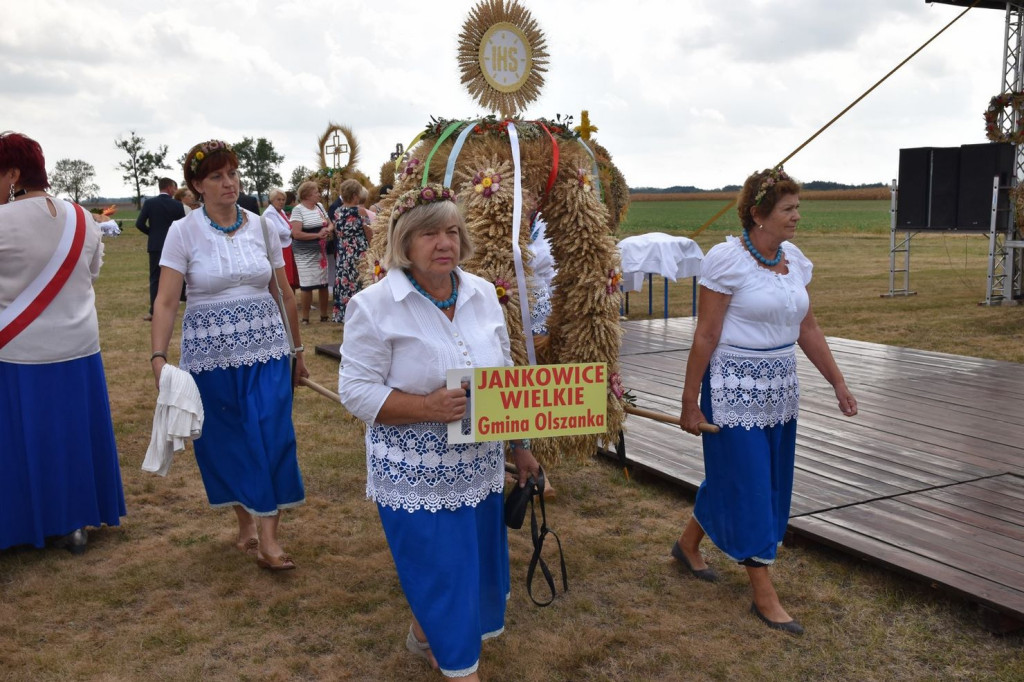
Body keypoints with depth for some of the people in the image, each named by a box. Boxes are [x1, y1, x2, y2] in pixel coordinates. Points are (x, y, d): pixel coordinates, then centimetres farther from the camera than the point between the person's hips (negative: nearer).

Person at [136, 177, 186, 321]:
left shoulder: (149, 203, -3)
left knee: (155, 278, 4)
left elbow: (139, 223, -7)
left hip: (156, 245, 0)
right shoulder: (178, 205, -5)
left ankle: (154, 311, -2)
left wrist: (152, 233, 10)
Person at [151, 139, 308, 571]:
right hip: (210, 352, -1)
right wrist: (158, 357, -22)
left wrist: (297, 349, 14)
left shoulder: (262, 227, 3)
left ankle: (268, 536, 3)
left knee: (271, 435, -6)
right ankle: (245, 523, 29)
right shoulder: (183, 232, -5)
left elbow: (284, 293, 10)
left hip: (265, 346, 1)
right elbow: (165, 301, -11)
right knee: (226, 441, 9)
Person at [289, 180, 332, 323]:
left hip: (321, 251, 6)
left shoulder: (319, 206, 8)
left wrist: (328, 229, -6)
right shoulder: (298, 210, -11)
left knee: (324, 284, 8)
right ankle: (305, 318, 4)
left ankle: (324, 315, 21)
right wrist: (317, 235, -17)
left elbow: (329, 224, 18)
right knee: (307, 286, -7)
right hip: (305, 253, -6)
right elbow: (296, 234, -17)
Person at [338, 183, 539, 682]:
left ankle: (424, 633, 44)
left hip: (480, 467, 6)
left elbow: (506, 378, 11)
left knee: (478, 560, 16)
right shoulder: (375, 305, -13)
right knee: (438, 570, 2)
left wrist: (520, 445, 13)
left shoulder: (482, 294, 4)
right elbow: (356, 390, -14)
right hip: (416, 474, -5)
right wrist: (429, 407, -26)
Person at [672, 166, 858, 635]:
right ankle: (764, 596, 11)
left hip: (779, 387, 8)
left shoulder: (794, 259, 6)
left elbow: (808, 328, 12)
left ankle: (688, 545, 39)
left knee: (757, 478, 17)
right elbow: (705, 336, -14)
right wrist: (690, 402, -13)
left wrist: (838, 383, 10)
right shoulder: (727, 259, -15)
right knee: (746, 483, -1)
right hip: (735, 387, -8)